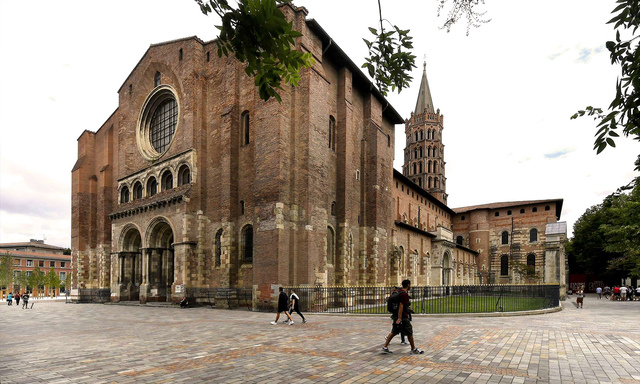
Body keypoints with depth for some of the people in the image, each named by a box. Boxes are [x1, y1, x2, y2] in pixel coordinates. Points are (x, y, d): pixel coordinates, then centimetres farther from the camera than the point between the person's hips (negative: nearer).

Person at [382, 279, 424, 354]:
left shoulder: (400, 292, 13)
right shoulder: (404, 294, -17)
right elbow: (401, 306, -24)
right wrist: (399, 318, -27)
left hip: (397, 316, 10)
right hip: (403, 317, -10)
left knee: (394, 332, 10)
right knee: (410, 332, 4)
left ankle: (385, 347, 8)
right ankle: (414, 349, 15)